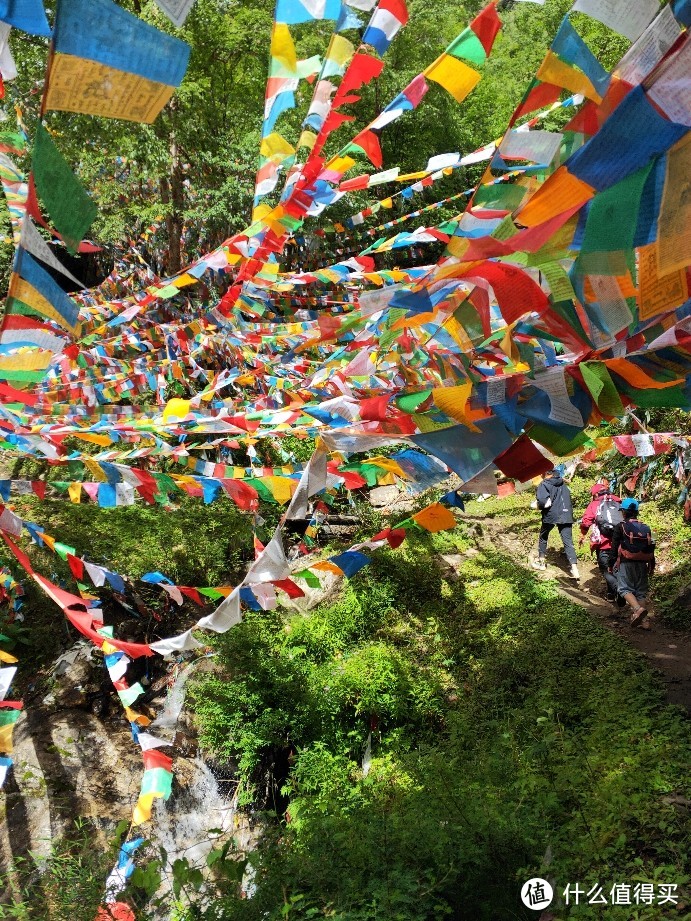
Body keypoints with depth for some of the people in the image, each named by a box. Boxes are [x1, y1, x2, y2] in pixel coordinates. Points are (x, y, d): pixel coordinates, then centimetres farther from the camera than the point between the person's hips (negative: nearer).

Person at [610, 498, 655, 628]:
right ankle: (644, 620, 7)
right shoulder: (646, 528, 10)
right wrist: (652, 567, 18)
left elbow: (615, 546, -5)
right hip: (642, 564, 5)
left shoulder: (621, 526, -4)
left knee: (625, 588, -3)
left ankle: (638, 609, -28)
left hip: (626, 563, -5)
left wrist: (613, 562, 3)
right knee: (640, 591, 10)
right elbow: (651, 549, 12)